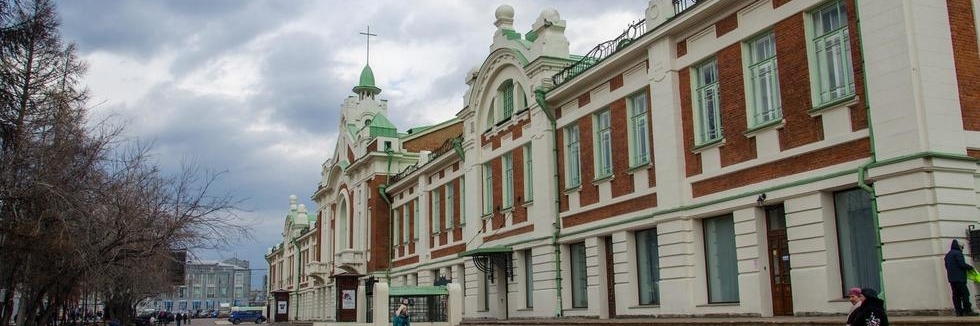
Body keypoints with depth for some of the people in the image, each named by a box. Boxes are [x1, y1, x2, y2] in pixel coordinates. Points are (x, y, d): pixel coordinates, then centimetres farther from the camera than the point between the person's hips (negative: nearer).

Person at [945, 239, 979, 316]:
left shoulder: (948, 255, 19)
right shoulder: (958, 253, -8)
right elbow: (962, 264, -16)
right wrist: (970, 267, -1)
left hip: (951, 278, 8)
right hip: (959, 278, -8)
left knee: (956, 295, 5)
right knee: (965, 293, -7)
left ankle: (959, 311, 2)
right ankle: (967, 311, -11)